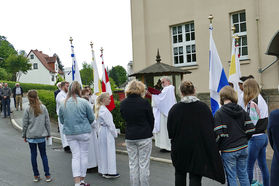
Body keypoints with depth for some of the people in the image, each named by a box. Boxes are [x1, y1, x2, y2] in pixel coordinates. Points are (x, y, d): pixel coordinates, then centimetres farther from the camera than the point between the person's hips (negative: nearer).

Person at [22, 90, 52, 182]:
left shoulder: (28, 109, -8)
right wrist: (48, 133, 11)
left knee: (33, 155, 9)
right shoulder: (43, 108, -3)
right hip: (41, 135, 1)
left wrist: (24, 135, 9)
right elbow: (47, 122, 1)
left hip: (31, 136, -1)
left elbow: (25, 123, -3)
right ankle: (47, 175, 9)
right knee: (43, 155, 9)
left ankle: (36, 176, 16)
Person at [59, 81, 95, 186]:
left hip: (69, 133, 3)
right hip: (83, 132, -3)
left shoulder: (63, 104, -1)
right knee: (84, 155, 10)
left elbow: (61, 120, 9)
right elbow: (91, 118, -3)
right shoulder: (84, 102, -11)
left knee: (75, 156, 9)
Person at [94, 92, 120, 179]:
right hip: (107, 132, -9)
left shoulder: (99, 109, 8)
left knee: (102, 151, 14)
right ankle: (110, 172, 5)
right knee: (109, 151, -2)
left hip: (101, 131, 9)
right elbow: (110, 124, -18)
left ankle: (103, 170, 23)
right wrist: (115, 133, -8)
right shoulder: (105, 110, -20)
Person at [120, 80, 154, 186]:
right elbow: (151, 119, -2)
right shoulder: (144, 102, -12)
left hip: (129, 137, 4)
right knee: (144, 164, 4)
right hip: (144, 137, -4)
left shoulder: (123, 104, 0)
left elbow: (124, 118, 8)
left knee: (133, 164, 12)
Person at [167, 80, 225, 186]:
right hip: (199, 148, 0)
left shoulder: (174, 109, -12)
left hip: (180, 148, 0)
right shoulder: (204, 107, -9)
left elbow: (170, 131, -6)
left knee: (180, 173, 20)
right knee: (195, 176, 5)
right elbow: (211, 127, -2)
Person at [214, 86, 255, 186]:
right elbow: (251, 129, 2)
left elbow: (218, 134, -17)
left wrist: (216, 148, -1)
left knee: (231, 177, 6)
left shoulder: (219, 113, -12)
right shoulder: (242, 111, 4)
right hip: (243, 148, 5)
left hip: (228, 150, -5)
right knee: (243, 174, 18)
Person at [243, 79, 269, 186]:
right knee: (263, 165, 17)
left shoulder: (252, 103, -17)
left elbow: (251, 123, -18)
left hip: (255, 138, -9)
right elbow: (265, 120, 13)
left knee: (249, 167, 1)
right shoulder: (262, 101, 9)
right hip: (264, 136, 9)